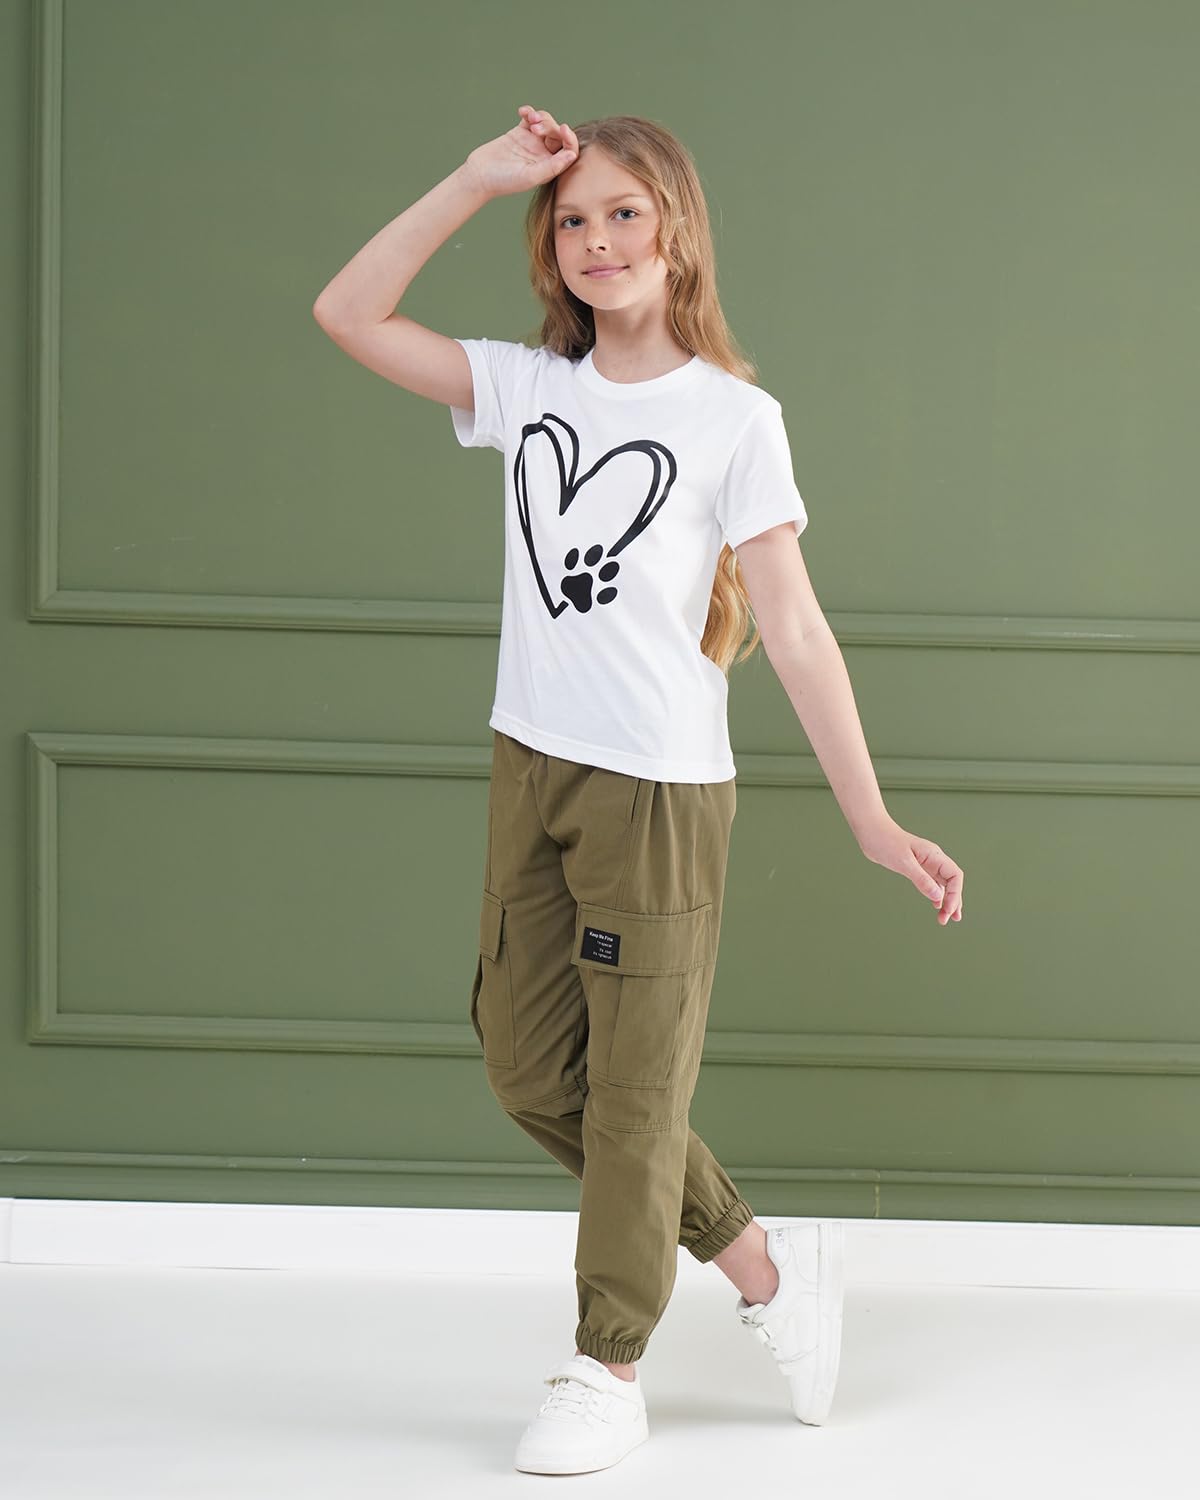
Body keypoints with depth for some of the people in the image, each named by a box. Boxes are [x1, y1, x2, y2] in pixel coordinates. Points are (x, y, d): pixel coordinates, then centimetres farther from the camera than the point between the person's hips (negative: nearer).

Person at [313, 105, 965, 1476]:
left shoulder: (733, 417, -6)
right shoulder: (529, 386, 6)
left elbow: (790, 627, -7)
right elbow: (347, 314, 2)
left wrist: (870, 819, -10)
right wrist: (481, 180, -3)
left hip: (661, 787, -6)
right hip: (531, 766, 6)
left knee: (635, 1080, 2)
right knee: (528, 1065, 10)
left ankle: (606, 1373, 16)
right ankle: (760, 1261, 26)